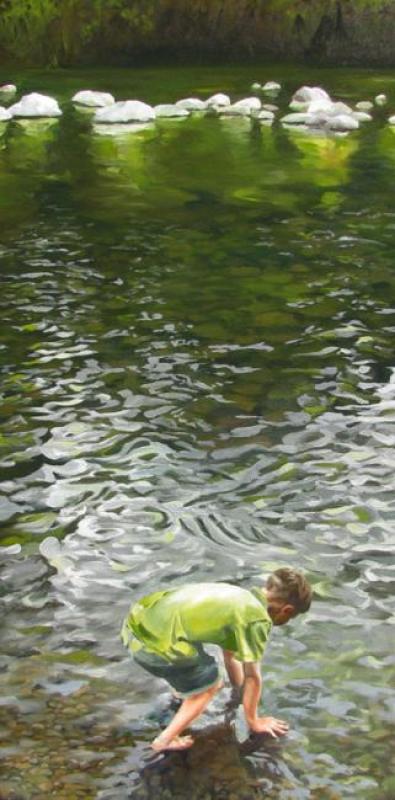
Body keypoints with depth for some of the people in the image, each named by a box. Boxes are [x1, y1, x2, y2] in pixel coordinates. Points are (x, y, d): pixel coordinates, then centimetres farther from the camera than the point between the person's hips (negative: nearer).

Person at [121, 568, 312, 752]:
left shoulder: (239, 596, 22)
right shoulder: (258, 619, -4)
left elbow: (230, 652, 37)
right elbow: (252, 676, 5)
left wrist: (239, 688, 50)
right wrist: (253, 722, 19)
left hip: (137, 621, 9)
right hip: (156, 643, -9)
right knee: (209, 684, 11)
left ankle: (185, 688, 51)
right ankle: (166, 740, 9)